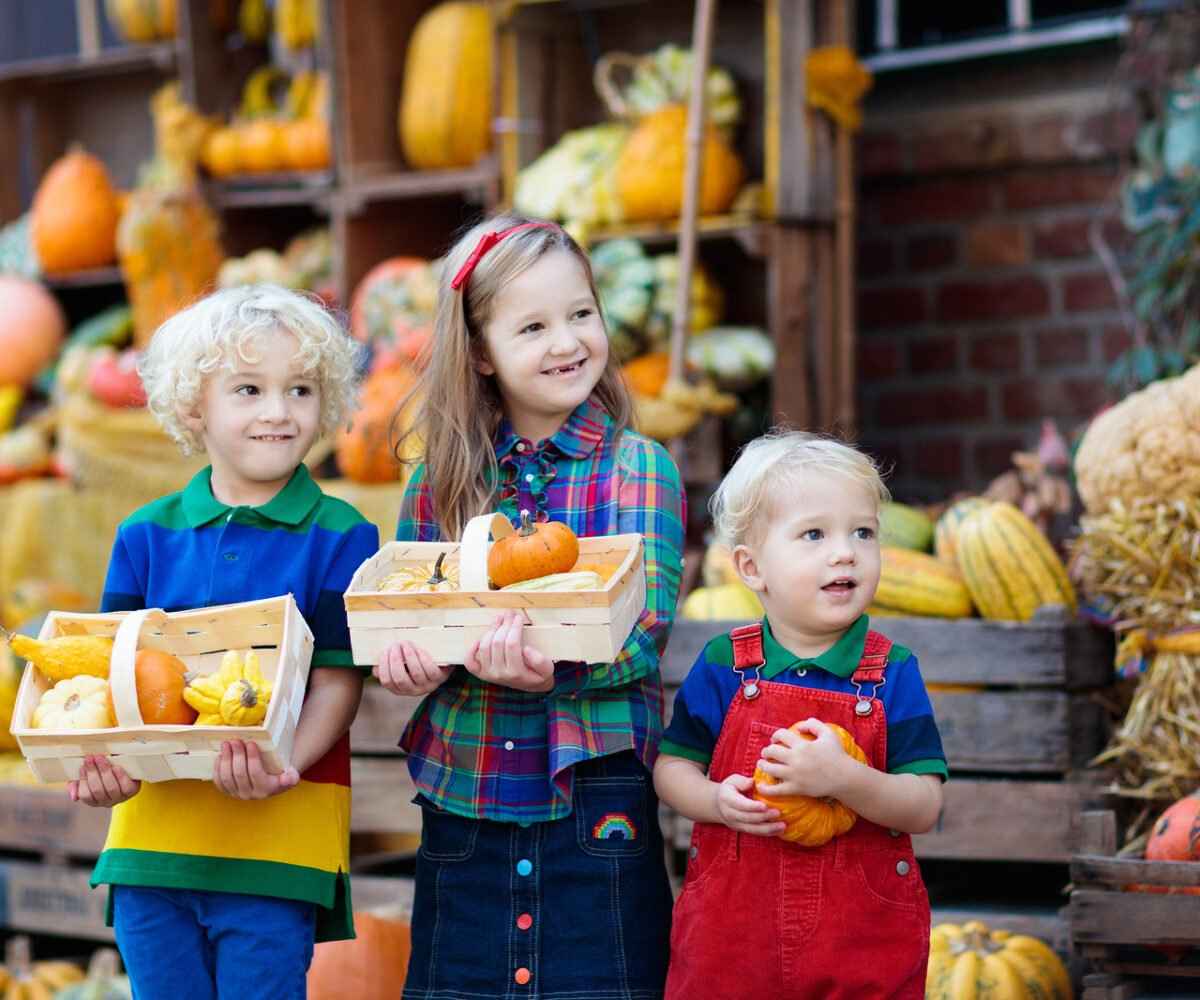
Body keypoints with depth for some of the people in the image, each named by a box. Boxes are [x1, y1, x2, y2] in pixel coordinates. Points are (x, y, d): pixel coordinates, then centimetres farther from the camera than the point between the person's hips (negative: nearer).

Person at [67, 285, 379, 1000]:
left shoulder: (340, 538, 0)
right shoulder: (146, 535, 9)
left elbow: (338, 680, -4)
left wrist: (281, 768, -23)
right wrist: (106, 761, -13)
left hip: (279, 830, -3)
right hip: (151, 824, 3)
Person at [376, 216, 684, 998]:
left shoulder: (637, 467, -1)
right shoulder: (443, 476, 8)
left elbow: (645, 625, -11)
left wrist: (554, 666, -30)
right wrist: (409, 658, -17)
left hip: (596, 798, -3)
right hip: (462, 799, 3)